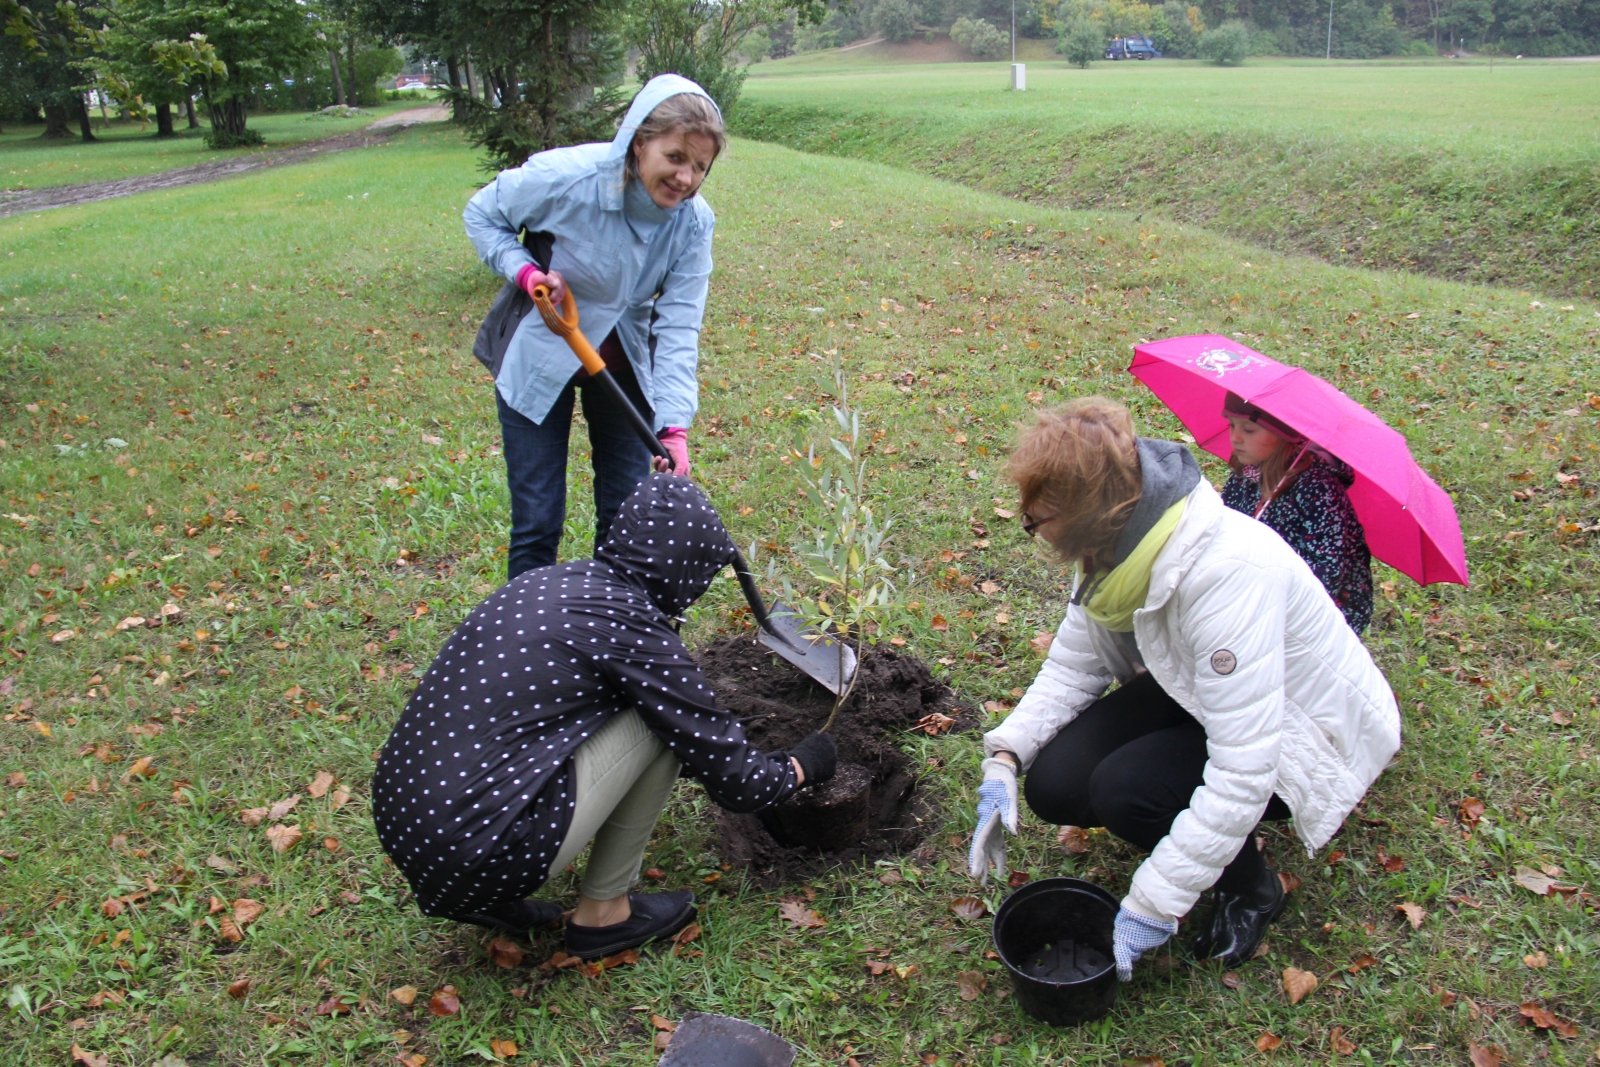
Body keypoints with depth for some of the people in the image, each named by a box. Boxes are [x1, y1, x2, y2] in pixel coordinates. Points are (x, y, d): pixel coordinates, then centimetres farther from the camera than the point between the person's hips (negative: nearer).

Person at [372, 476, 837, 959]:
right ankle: (602, 912, 12)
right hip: (483, 853, -8)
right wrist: (800, 766, 19)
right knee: (664, 720, 0)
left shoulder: (543, 581, 11)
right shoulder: (629, 626, -11)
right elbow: (732, 779, -2)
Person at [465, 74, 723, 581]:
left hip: (625, 364, 3)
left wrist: (674, 426, -30)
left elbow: (678, 327, -20)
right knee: (537, 522, -1)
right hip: (538, 357, -3)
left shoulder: (692, 223, -16)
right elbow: (482, 214, -8)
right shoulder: (565, 177, -26)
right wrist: (525, 272, -26)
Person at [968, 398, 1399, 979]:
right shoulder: (1116, 544, -13)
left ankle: (1250, 886, 1)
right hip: (1191, 694, 7)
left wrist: (1152, 906, -33)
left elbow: (1243, 774, -37)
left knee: (1124, 789, -29)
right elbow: (1073, 665, -1)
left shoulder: (1228, 573, -37)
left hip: (1298, 731, -7)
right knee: (1054, 784, -13)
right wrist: (1005, 758, -16)